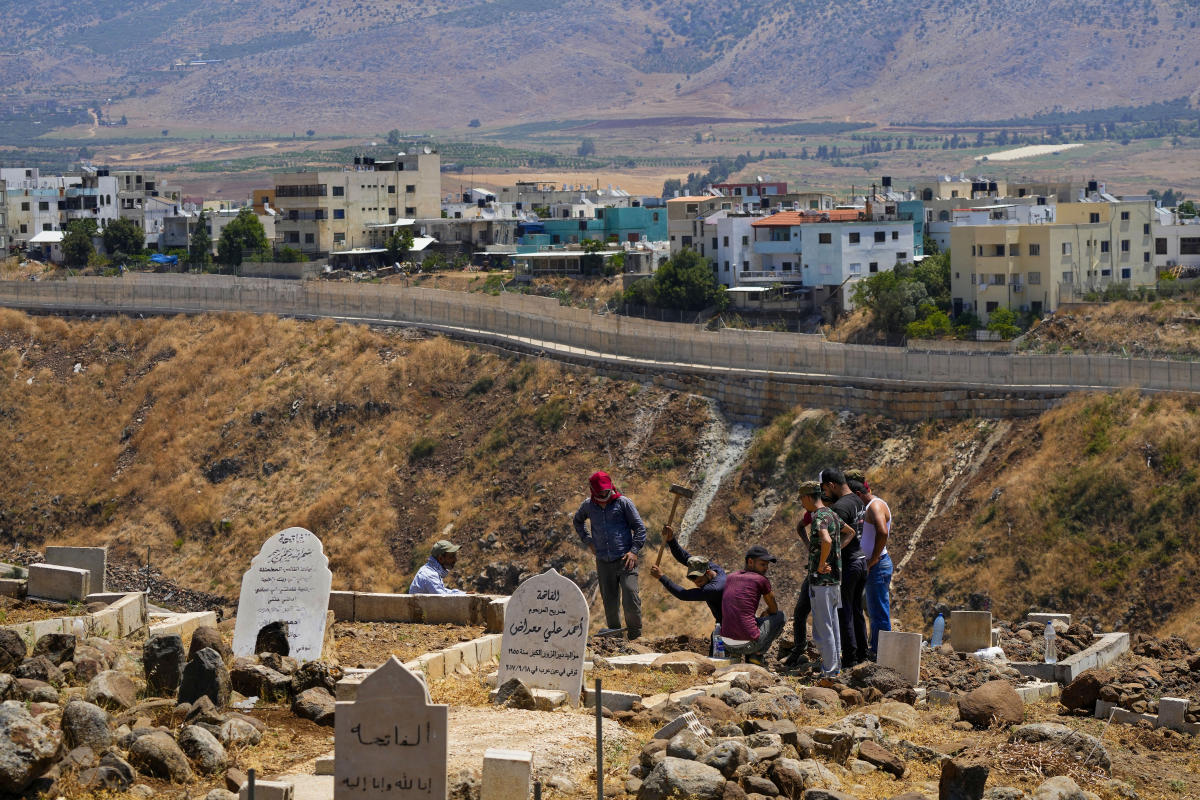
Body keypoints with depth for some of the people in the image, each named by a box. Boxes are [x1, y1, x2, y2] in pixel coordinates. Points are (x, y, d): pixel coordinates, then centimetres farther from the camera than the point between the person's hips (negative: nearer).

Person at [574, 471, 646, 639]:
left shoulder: (623, 502, 1)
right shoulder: (588, 506, 10)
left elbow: (640, 528, 3)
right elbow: (578, 521, 32)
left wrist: (634, 551, -8)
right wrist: (587, 541, 19)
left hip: (625, 560, -3)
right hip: (603, 562, 3)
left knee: (630, 597, -13)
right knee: (610, 603, 5)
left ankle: (635, 635, -2)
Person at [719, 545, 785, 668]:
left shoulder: (729, 578, 14)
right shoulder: (761, 580, -2)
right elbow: (774, 608, 13)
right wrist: (764, 617, 35)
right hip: (749, 644, -6)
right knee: (780, 616, 19)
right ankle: (757, 654, 7)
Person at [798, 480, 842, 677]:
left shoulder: (819, 517, -18)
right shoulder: (832, 514, 13)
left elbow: (826, 541, -37)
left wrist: (821, 565, -23)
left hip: (821, 579, -10)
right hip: (834, 576, 10)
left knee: (822, 626, -5)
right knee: (832, 622, 17)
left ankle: (828, 671, -3)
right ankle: (836, 664, 24)